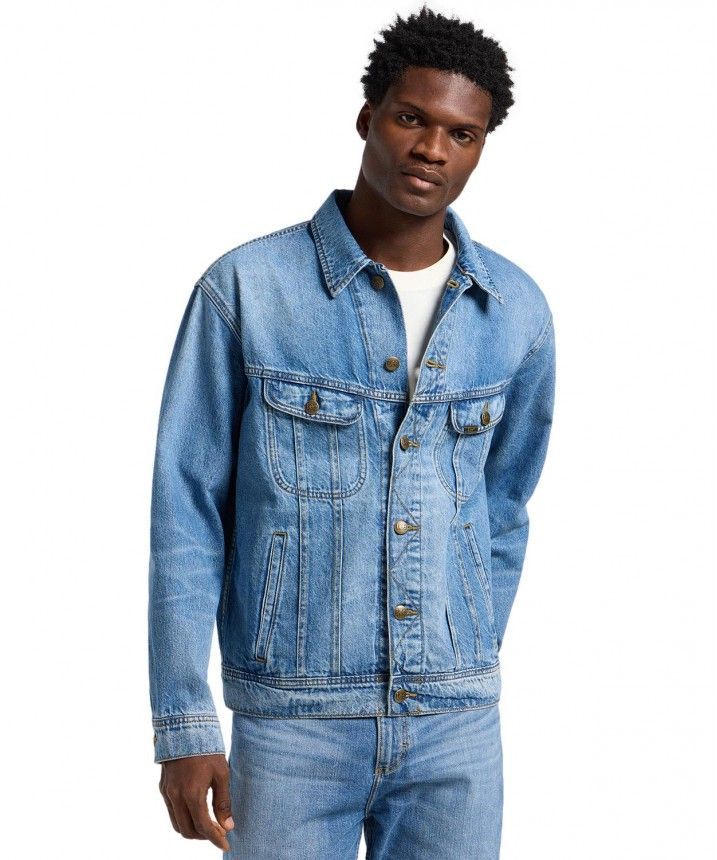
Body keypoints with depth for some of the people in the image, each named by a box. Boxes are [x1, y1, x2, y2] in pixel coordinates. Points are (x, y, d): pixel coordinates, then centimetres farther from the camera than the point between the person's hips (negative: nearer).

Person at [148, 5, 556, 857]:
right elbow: (186, 509, -5)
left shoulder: (516, 310, 2)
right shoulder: (245, 289, -7)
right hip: (292, 720, -3)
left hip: (456, 723, 3)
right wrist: (184, 726, -8)